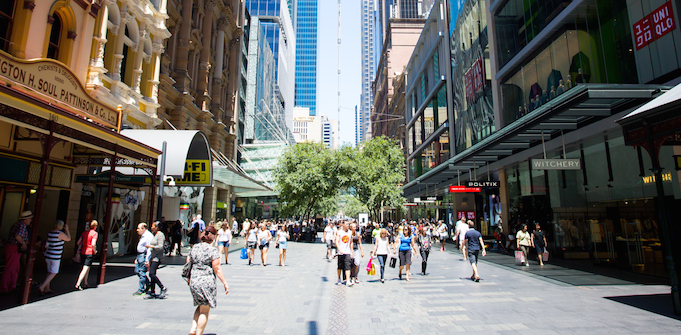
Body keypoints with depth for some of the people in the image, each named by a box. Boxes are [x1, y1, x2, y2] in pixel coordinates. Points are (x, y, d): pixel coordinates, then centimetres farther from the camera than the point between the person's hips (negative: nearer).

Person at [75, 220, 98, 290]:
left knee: (87, 268, 17)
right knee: (85, 269, -4)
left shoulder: (85, 232, 10)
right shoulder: (95, 233, -10)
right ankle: (78, 284, -12)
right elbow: (93, 244, -19)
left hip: (83, 252, 7)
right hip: (90, 253, -7)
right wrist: (95, 251, -4)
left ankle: (85, 284, 23)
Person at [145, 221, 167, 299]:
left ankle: (163, 288, -11)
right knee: (152, 274, 8)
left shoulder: (160, 235, -11)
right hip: (153, 257, 10)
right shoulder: (155, 235, 19)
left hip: (157, 258, -10)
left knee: (152, 274, -17)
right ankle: (152, 292, 13)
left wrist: (151, 246, -15)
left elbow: (160, 247, -20)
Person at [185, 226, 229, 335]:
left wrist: (189, 280, 26)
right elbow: (217, 269, -13)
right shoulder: (212, 250, -12)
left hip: (193, 281, 6)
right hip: (207, 282, -6)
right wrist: (225, 283, -6)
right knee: (204, 311, 7)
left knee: (200, 306, 25)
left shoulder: (193, 248, 6)